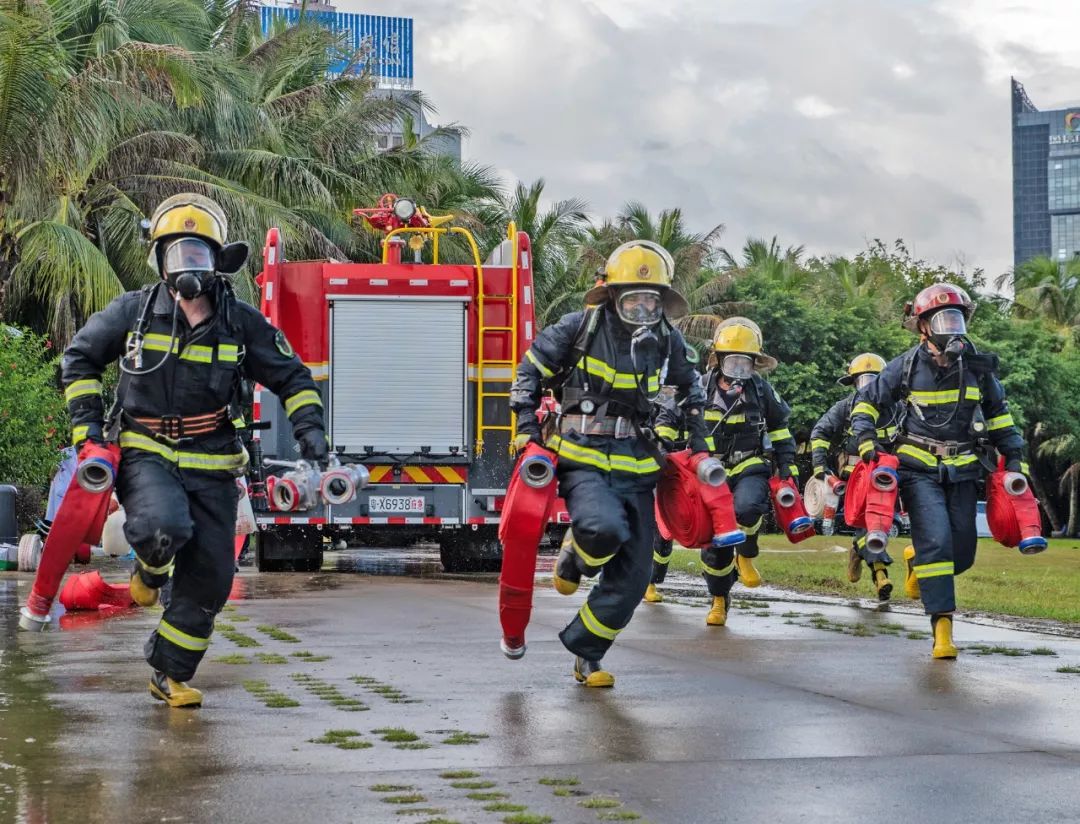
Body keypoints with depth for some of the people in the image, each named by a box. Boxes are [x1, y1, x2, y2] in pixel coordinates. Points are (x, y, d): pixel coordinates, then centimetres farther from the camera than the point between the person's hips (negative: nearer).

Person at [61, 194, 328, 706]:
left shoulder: (242, 324, 0)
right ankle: (150, 569, 5)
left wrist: (308, 426, -5)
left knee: (209, 577, 0)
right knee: (163, 527, -33)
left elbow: (291, 378, 11)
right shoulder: (134, 312, -2)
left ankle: (170, 675, 17)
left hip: (211, 465, 2)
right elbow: (80, 357, 12)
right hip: (145, 454, -2)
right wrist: (86, 421, 4)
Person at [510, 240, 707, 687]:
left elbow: (689, 385, 26)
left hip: (636, 466, 4)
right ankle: (573, 557, 3)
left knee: (633, 574, -1)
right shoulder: (580, 327, -6)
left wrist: (698, 436, 20)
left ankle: (586, 653, 15)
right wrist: (527, 425, -1)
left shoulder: (667, 340, 5)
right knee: (605, 528, -34)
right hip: (582, 460, -4)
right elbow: (530, 370, 6)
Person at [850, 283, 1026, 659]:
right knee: (935, 540, -19)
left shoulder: (977, 367, 5)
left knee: (962, 552, 2)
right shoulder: (907, 367, -4)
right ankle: (942, 628, -19)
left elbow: (998, 414, 19)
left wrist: (1014, 455, 13)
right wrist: (866, 440, -8)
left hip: (962, 470, 4)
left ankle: (916, 561, 36)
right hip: (919, 468, -4)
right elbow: (867, 401, 6)